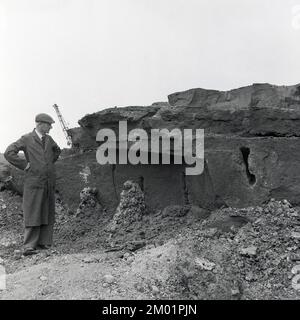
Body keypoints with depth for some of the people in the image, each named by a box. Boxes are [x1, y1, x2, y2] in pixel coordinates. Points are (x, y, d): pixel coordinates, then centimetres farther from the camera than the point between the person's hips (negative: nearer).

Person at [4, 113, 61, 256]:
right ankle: (29, 246, -5)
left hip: (49, 182, 6)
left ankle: (44, 243, 14)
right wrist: (24, 164, -11)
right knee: (32, 214, -6)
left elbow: (57, 150, 32)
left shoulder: (48, 139, 12)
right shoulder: (26, 139, -4)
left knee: (47, 213, 6)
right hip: (33, 181, -6)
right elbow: (9, 153, -12)